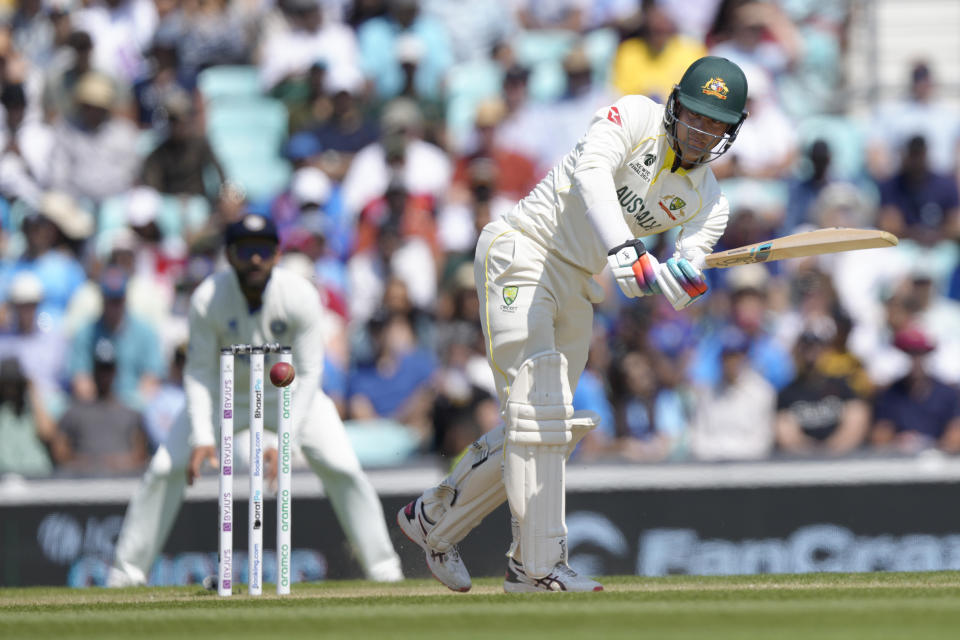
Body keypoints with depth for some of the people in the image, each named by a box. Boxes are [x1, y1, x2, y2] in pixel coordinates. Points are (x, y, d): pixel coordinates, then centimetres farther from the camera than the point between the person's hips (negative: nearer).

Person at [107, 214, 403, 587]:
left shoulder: (301, 297, -27)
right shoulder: (207, 300, -26)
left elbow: (307, 374, -22)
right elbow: (199, 373, -17)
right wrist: (202, 437, -29)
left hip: (291, 391, 0)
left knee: (342, 468, -15)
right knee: (165, 469, -12)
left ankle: (381, 566, 1)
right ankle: (127, 570, 2)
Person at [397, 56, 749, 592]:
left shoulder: (709, 201, 4)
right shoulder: (636, 117, -12)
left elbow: (679, 290, -6)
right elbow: (591, 170, -31)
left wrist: (687, 278, -32)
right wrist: (625, 253, -45)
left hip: (578, 287, 8)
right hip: (523, 255, -8)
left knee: (547, 424, 7)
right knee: (537, 407, -15)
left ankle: (435, 519, 25)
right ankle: (538, 563, -17)